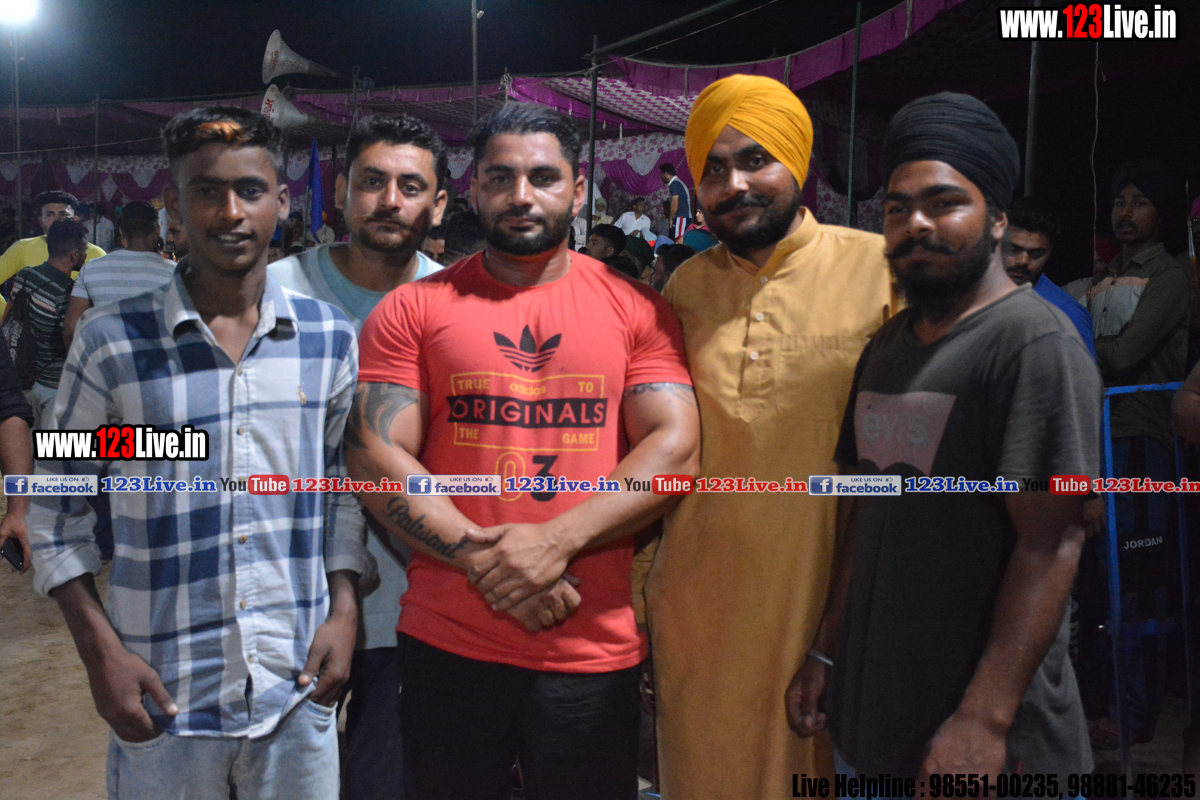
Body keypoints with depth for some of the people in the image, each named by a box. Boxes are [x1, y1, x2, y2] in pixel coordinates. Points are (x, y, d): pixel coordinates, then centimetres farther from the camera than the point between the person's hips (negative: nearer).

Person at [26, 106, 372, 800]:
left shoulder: (331, 338, 0)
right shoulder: (111, 340, -6)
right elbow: (58, 510, 1)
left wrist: (345, 610, 0)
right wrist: (99, 650, -6)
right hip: (162, 696, -1)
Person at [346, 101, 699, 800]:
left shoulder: (636, 308, 2)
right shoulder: (413, 309, 2)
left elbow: (676, 448, -6)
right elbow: (376, 456, -5)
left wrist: (556, 540, -17)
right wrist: (482, 558, -15)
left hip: (596, 649, 0)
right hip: (447, 645, 1)